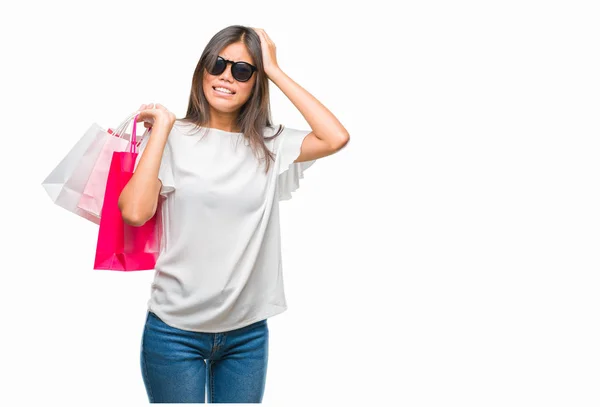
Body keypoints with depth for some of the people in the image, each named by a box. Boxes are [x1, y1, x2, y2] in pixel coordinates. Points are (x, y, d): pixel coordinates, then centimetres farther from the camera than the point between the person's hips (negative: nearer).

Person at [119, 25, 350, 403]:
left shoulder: (269, 145, 2)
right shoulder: (173, 139, -6)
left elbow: (336, 138, -14)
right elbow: (134, 212, -18)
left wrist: (276, 71, -9)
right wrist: (161, 127, -14)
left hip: (248, 332, 3)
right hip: (176, 331, -2)